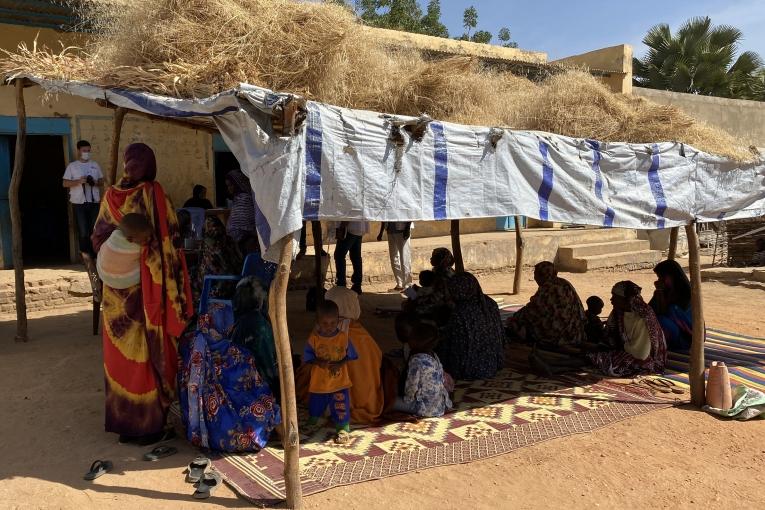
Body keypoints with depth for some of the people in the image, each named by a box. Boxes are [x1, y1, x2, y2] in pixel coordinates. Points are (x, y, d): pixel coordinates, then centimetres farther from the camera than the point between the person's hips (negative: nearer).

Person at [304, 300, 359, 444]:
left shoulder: (343, 337, -10)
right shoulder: (314, 338, -9)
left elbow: (350, 356, -2)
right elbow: (307, 357, -3)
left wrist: (339, 364, -19)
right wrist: (318, 362, -22)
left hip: (340, 383, -2)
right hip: (318, 382, 2)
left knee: (341, 408, 0)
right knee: (315, 405, 21)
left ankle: (343, 429, 20)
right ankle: (312, 422, 50)